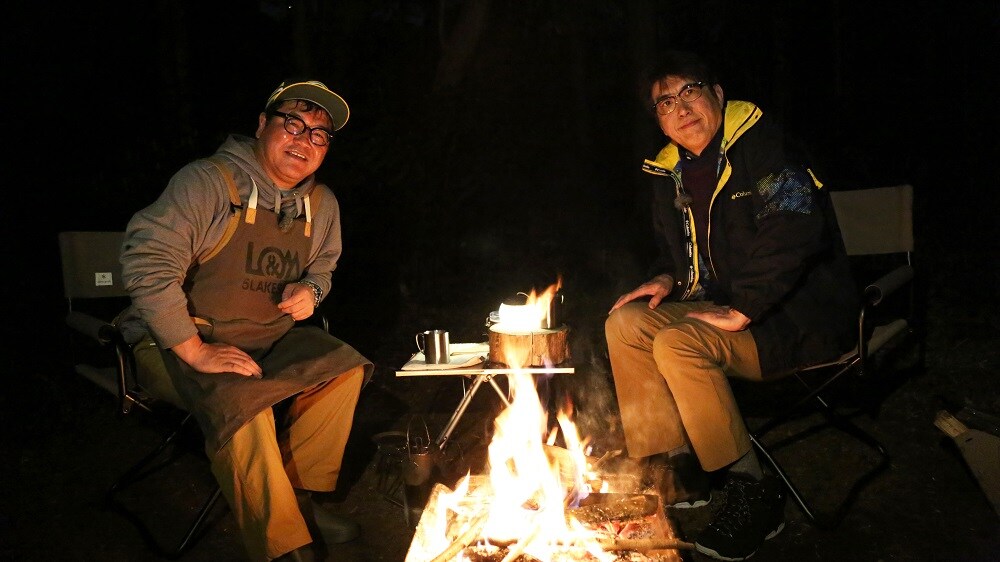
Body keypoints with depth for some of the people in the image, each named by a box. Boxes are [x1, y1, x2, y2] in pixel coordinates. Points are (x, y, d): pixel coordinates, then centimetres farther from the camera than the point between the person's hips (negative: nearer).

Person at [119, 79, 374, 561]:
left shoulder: (322, 205, 5)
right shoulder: (208, 182, -17)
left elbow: (322, 267, 23)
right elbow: (147, 261, -23)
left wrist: (310, 289, -4)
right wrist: (195, 351, -26)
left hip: (269, 340, 7)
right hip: (181, 342, -6)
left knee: (345, 367, -12)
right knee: (243, 402, -32)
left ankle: (301, 491, 1)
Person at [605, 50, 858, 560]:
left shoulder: (760, 145, -14)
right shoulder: (670, 172, 10)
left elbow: (795, 231, -27)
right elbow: (675, 245, 25)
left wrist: (742, 310, -25)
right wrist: (666, 278, 3)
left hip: (801, 316, -8)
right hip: (724, 308, 8)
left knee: (677, 345, -29)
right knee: (624, 322, -8)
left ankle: (754, 494, -15)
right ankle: (673, 473, -5)